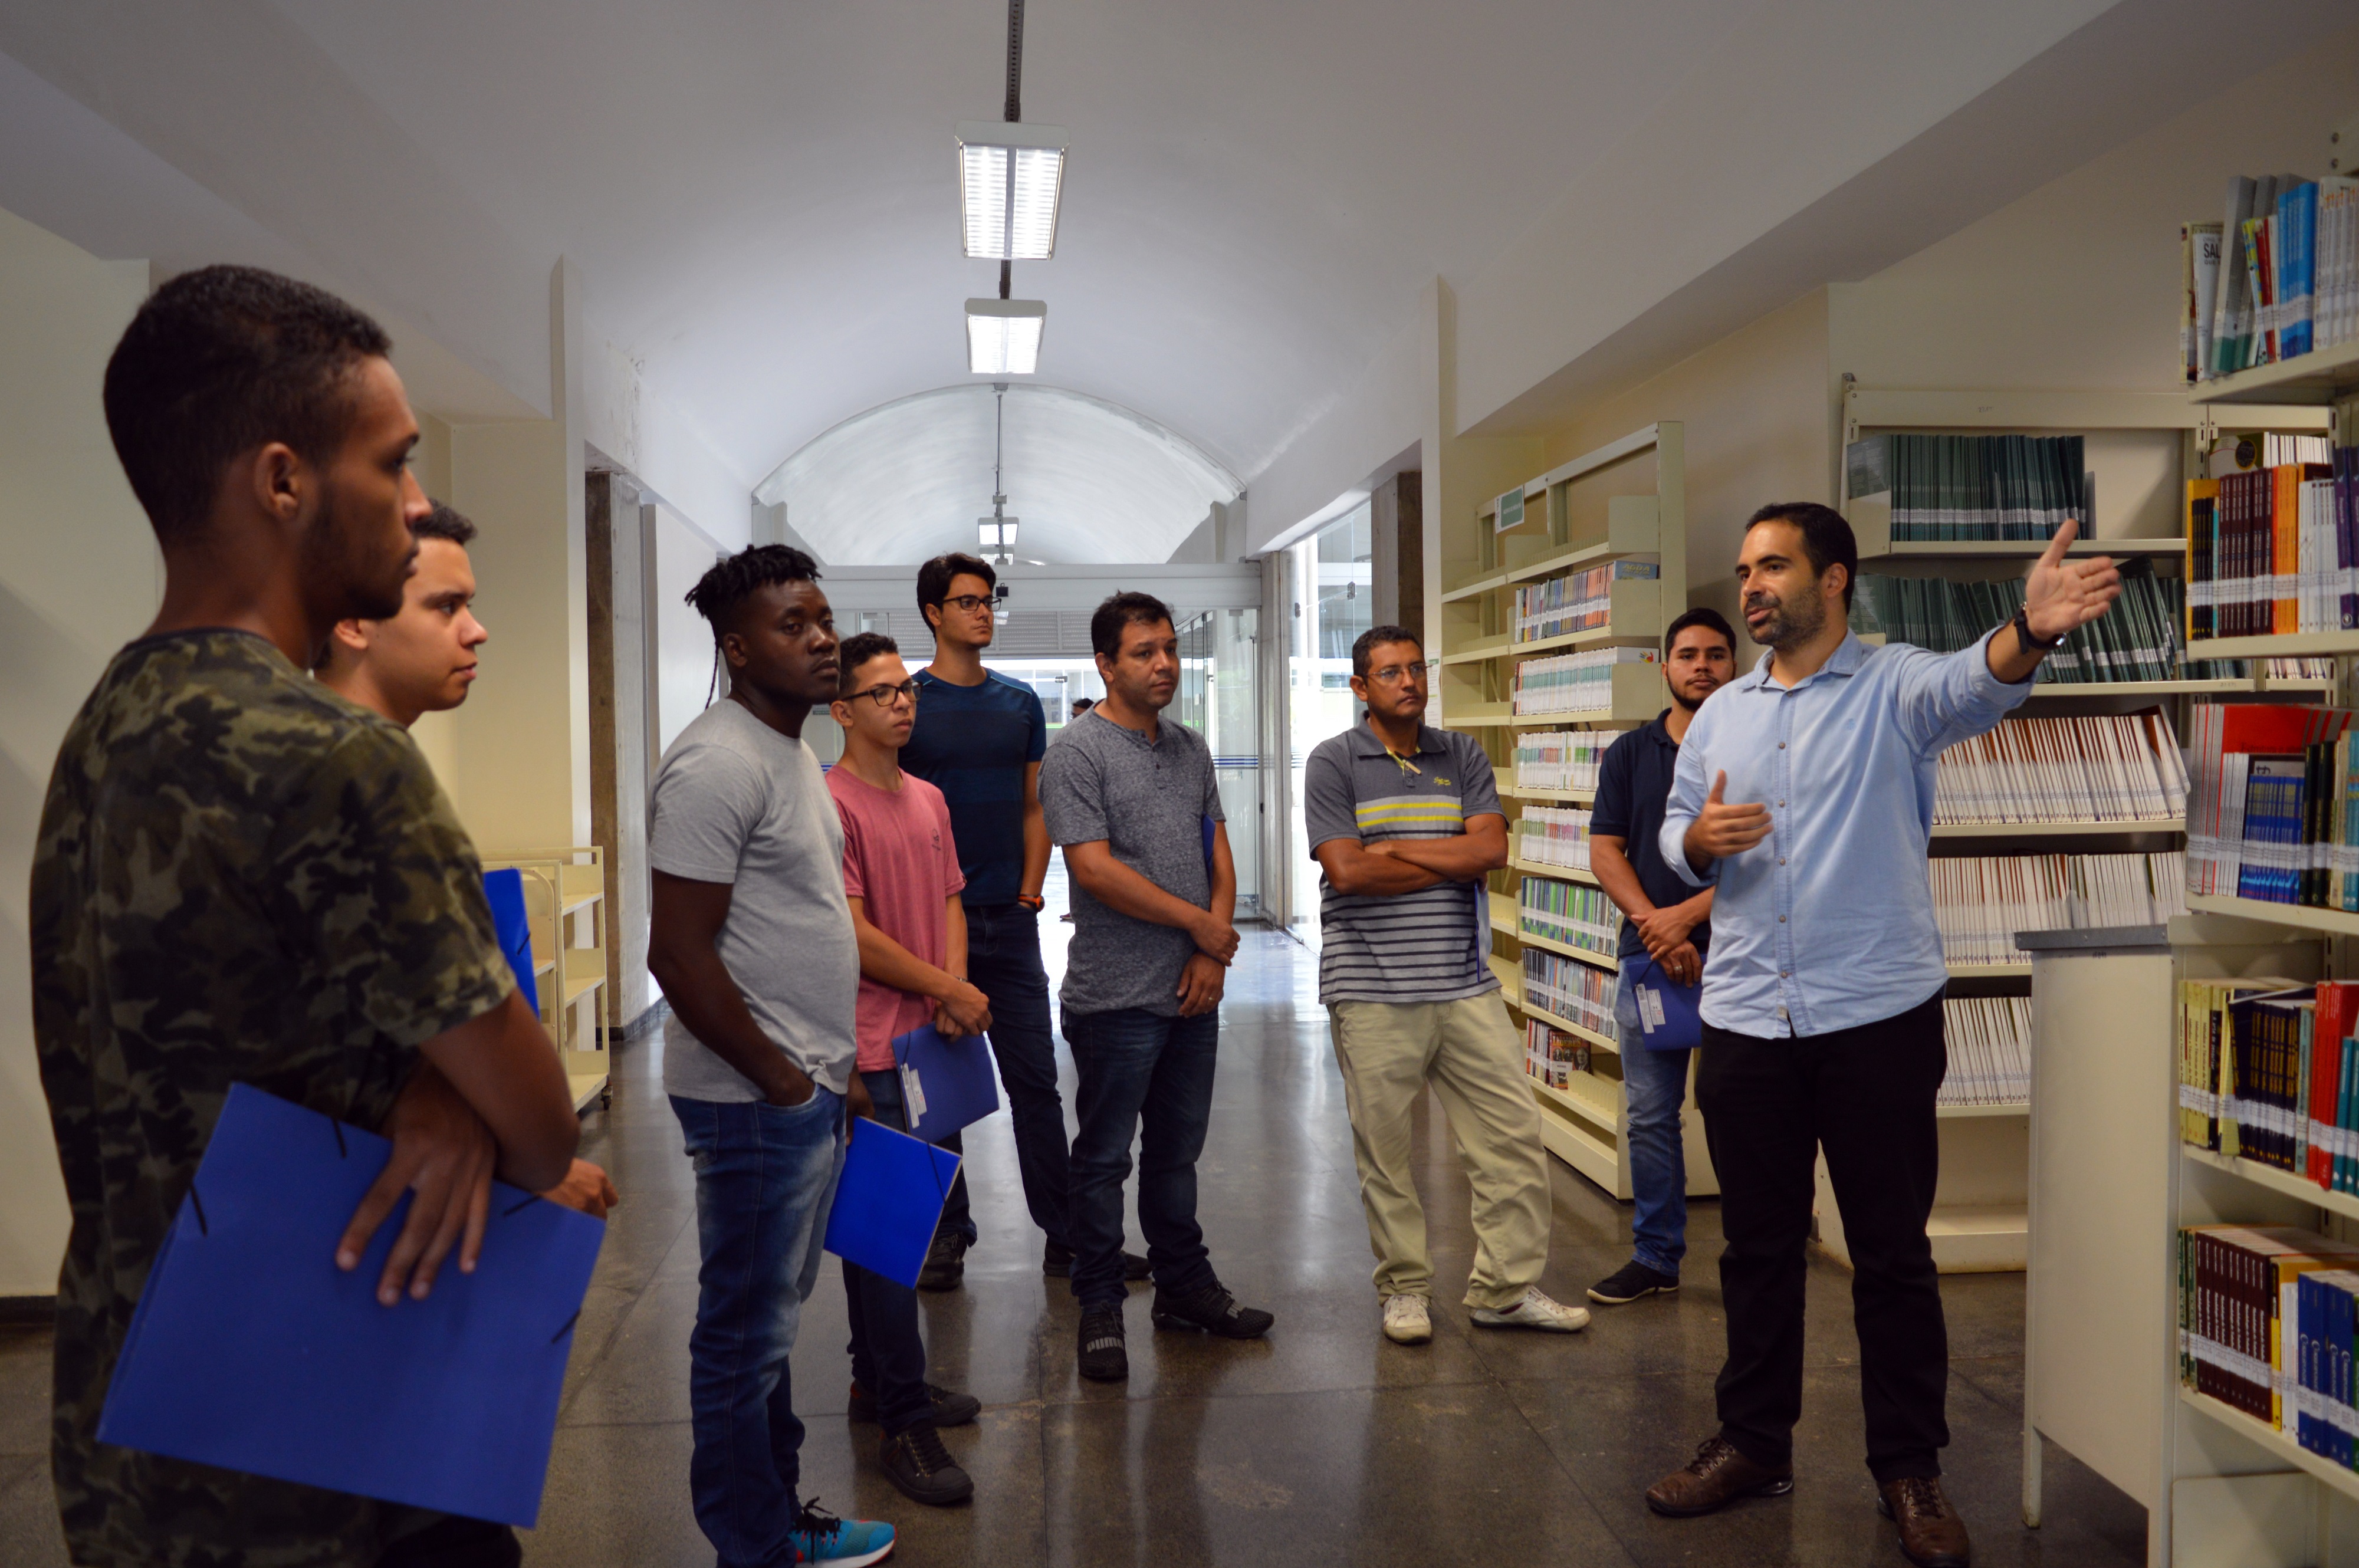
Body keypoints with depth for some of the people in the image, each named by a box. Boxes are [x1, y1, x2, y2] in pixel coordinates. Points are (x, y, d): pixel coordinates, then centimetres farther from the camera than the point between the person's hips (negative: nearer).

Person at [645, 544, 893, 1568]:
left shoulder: (794, 753, 12)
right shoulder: (718, 763, -18)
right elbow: (678, 953, -22)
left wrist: (836, 1068, 16)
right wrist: (781, 1079, -15)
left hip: (809, 1089, 10)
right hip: (756, 1100, -10)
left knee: (774, 1321, 20)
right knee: (745, 1335, 5)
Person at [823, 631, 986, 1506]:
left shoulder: (928, 800, 13)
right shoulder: (832, 805, -13)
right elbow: (853, 935, -17)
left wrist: (955, 989, -2)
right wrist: (952, 991, -10)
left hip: (927, 1038, 8)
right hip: (868, 1047, -8)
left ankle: (880, 1383, 31)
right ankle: (904, 1425, 6)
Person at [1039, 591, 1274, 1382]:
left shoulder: (1191, 749, 13)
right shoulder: (1078, 752, -10)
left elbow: (1218, 855, 13)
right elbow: (1095, 869, -17)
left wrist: (1214, 954, -1)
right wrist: (1200, 924, -10)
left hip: (1194, 990, 7)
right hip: (1118, 997, -6)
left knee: (1177, 1150, 18)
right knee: (1104, 1157, 4)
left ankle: (1184, 1286, 31)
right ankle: (1099, 1309, 16)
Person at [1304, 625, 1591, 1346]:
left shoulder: (1463, 756, 10)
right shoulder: (1332, 763, -1)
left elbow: (1491, 849, -4)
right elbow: (1347, 872, -13)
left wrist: (1391, 849, -9)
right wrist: (1453, 862, -6)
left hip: (1465, 985, 4)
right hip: (1372, 993, -3)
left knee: (1514, 1133, 4)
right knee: (1383, 1149, 4)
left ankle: (1505, 1287, 18)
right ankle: (1405, 1288, 22)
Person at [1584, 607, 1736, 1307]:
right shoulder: (1630, 752, 10)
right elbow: (1605, 852, 4)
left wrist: (1687, 914, -15)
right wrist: (1653, 926, -9)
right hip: (1648, 956, 3)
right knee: (1650, 1115, 8)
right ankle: (1655, 1256, 19)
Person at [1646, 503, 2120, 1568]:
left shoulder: (1895, 687, -5)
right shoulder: (1720, 713, 10)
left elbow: (1974, 684, -27)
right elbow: (1674, 833, 15)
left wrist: (2030, 632, -50)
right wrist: (1700, 844, -10)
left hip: (1878, 1016, -4)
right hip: (1744, 1019, 4)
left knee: (1894, 1253, 8)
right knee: (1757, 1247, 15)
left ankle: (1909, 1470, 23)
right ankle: (1754, 1442, 30)